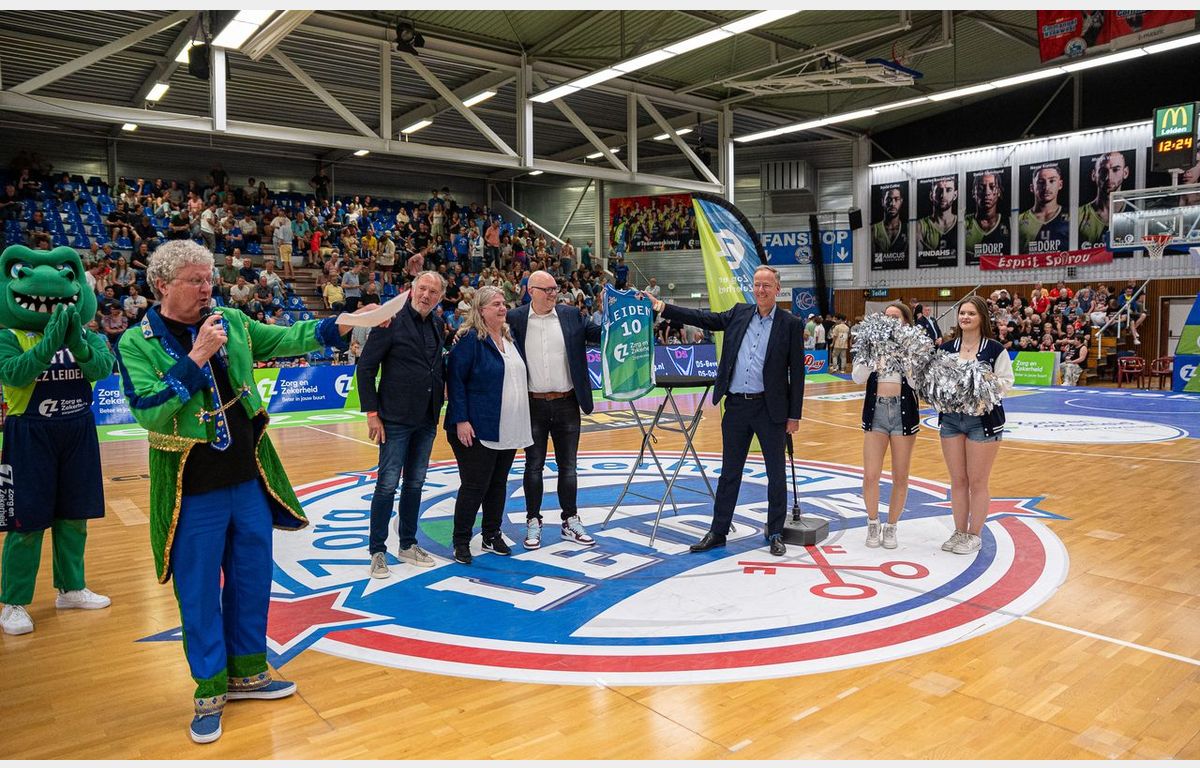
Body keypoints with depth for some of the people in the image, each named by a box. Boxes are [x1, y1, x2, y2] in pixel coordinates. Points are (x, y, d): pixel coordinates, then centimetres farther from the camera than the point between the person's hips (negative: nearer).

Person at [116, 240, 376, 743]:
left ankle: (246, 672, 34)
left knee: (252, 581, 16)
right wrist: (196, 356, -24)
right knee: (199, 594, 8)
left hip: (250, 480, 5)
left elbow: (285, 339, 6)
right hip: (192, 494, -4)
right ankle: (209, 692, 25)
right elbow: (148, 412, -20)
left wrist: (340, 325, -6)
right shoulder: (136, 343, -9)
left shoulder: (231, 322, 3)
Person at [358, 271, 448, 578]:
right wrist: (372, 413, -13)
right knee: (388, 485, 0)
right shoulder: (393, 321, -11)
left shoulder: (438, 324, 7)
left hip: (427, 420, 6)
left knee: (415, 484, 14)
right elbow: (365, 367, -11)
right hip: (396, 420, -6)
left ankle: (408, 545, 26)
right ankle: (377, 551, 12)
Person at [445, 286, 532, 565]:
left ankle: (492, 535, 27)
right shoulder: (470, 339, -11)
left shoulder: (509, 338, 13)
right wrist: (461, 420, -20)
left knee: (499, 483, 14)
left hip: (508, 429, 7)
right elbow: (455, 379, -14)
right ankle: (461, 542, 12)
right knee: (474, 486, -2)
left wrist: (520, 422, 19)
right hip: (478, 430, -7)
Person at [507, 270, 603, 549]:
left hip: (566, 403, 2)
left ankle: (570, 522, 22)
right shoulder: (515, 319, -2)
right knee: (534, 466, 8)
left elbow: (598, 334, 3)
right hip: (533, 404, -2)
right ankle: (533, 522, 21)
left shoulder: (571, 316, 4)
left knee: (568, 466, 10)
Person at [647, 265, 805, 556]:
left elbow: (796, 372, -3)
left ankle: (776, 533, 23)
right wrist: (661, 306, -6)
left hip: (770, 408, -3)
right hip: (736, 406, 3)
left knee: (776, 474, 8)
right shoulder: (739, 314, 7)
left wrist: (794, 415, -5)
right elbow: (703, 318, 3)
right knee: (729, 472, 11)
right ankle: (718, 532, 20)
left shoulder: (791, 324, -2)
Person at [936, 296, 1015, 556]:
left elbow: (1006, 382, -7)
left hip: (984, 420, -3)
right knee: (957, 480, 11)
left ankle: (974, 535, 17)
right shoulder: (946, 348, 4)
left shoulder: (995, 349, -5)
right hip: (950, 418, 4)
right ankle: (960, 532, 23)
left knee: (977, 482, 4)